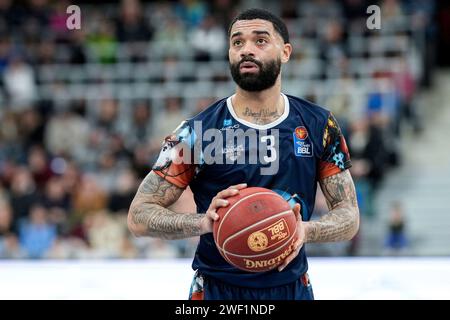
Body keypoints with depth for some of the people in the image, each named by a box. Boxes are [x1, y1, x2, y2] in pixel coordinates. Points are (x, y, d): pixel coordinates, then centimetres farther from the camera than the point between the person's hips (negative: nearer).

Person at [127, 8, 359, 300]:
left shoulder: (320, 126, -2)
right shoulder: (198, 131, -9)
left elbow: (349, 215, 0)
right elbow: (139, 216, -10)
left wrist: (306, 231, -22)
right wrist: (204, 222, -28)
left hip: (293, 287, 2)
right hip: (218, 290, -2)